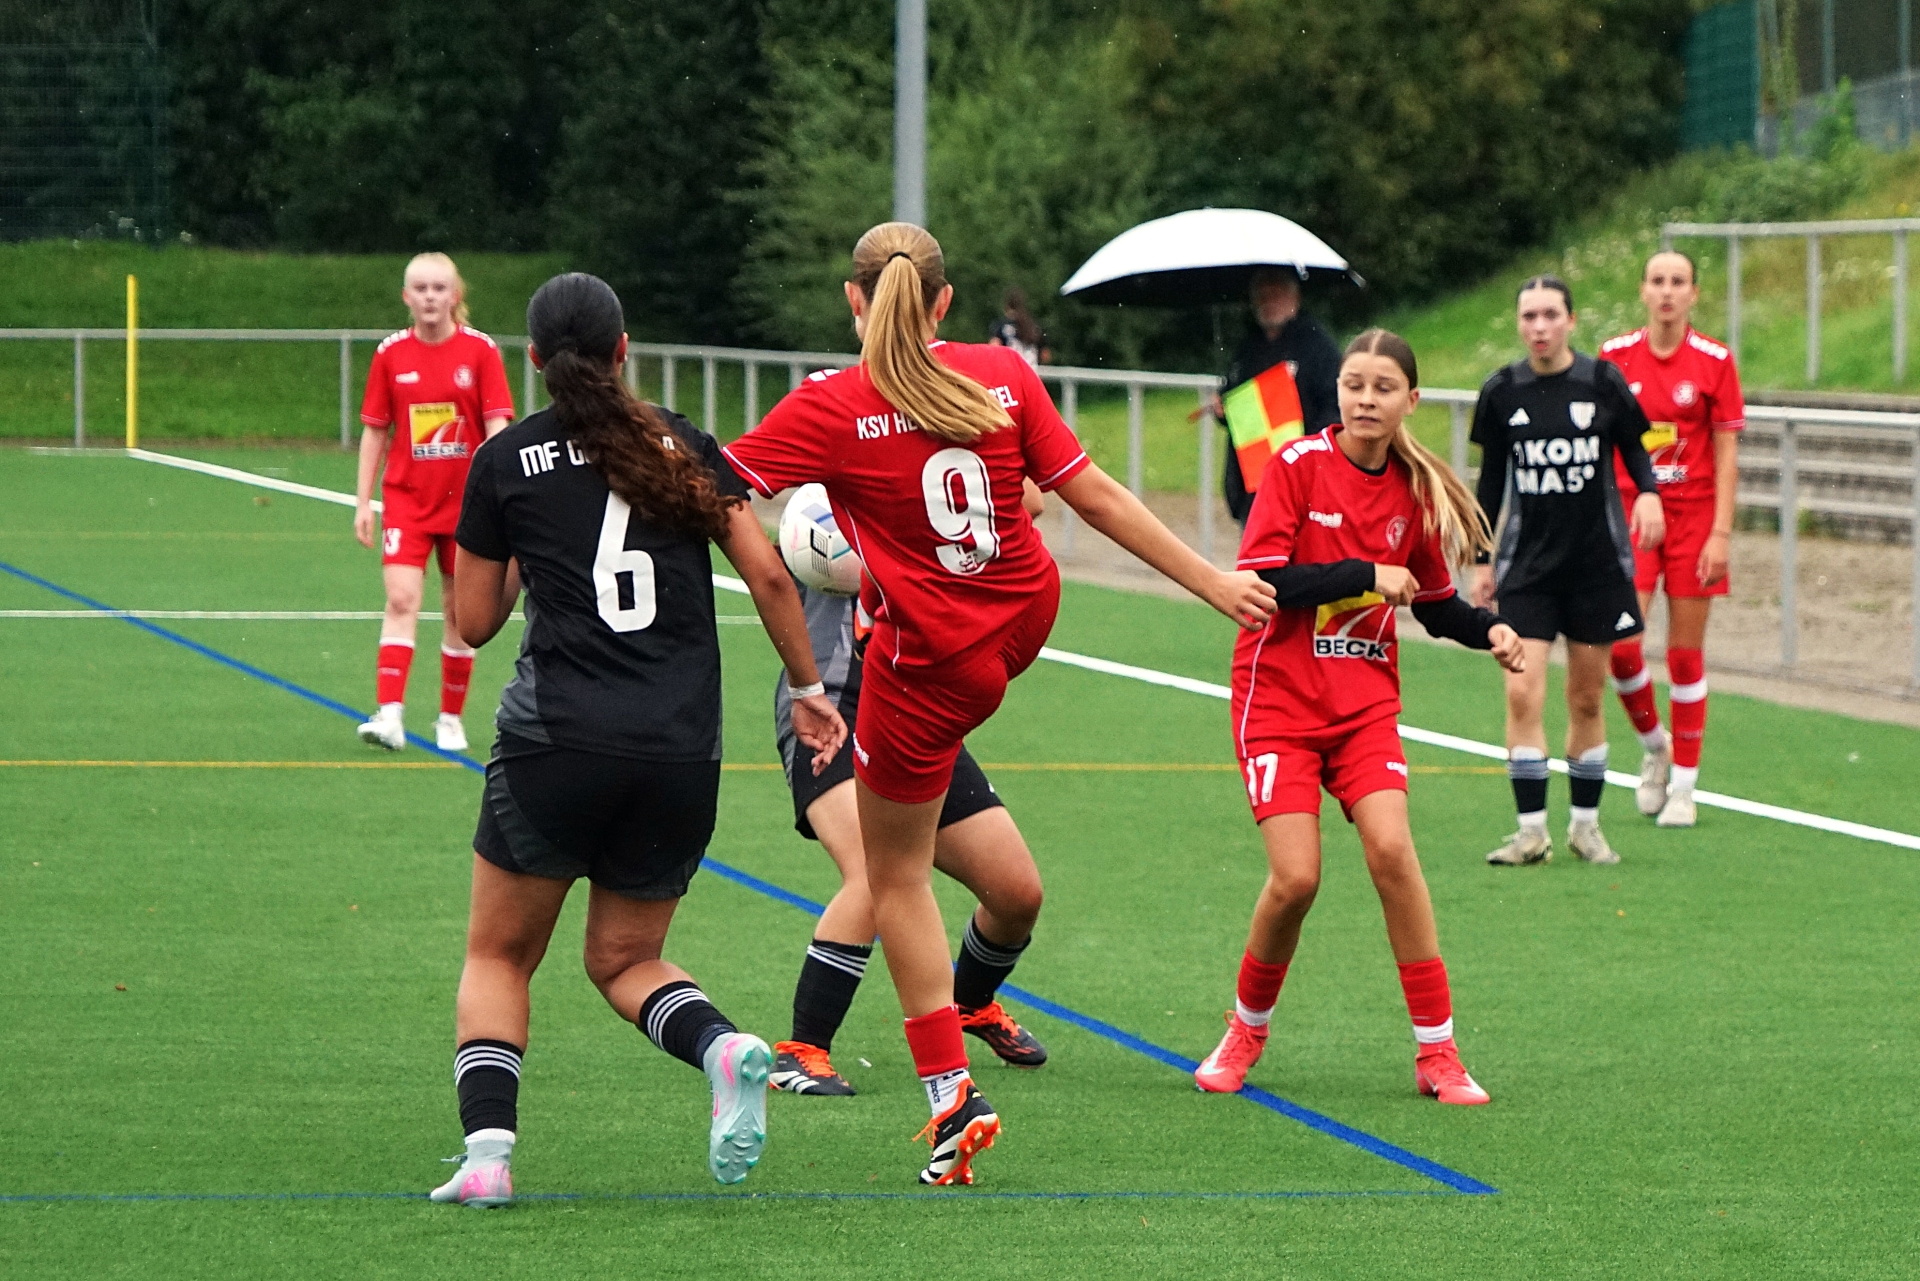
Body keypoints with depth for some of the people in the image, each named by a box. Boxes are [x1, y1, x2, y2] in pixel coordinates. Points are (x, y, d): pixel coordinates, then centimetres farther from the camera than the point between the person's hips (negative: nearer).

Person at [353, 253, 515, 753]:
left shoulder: (480, 350, -4)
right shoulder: (391, 353, 1)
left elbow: (497, 426, -7)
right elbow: (374, 431, 6)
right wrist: (363, 502, 2)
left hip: (465, 500, 0)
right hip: (406, 499, 0)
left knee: (460, 611, 6)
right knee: (401, 600, -15)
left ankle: (451, 719, 19)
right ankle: (390, 714, -23)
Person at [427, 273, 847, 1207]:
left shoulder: (506, 461, 3)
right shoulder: (683, 446, 9)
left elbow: (475, 622, 8)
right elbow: (768, 575, 5)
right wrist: (808, 691, 16)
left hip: (557, 744, -3)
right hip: (684, 755, 3)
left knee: (498, 956, 12)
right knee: (624, 959, 18)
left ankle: (486, 1148, -8)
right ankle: (723, 1047, -13)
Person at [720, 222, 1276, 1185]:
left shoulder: (830, 410, -18)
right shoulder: (1003, 376, -8)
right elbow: (1096, 498, -6)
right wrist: (1212, 582, 2)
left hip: (931, 663, -5)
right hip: (1025, 620, 5)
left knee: (895, 876, 10)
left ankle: (951, 1096, 7)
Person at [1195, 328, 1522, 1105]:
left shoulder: (1415, 488, 3)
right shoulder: (1300, 464, -9)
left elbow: (1433, 602, 16)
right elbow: (1261, 580, -17)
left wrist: (1488, 631, -2)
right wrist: (1365, 576, -19)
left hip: (1365, 697, 3)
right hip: (1280, 693, -3)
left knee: (1391, 851, -16)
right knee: (1296, 876, -12)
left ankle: (1436, 1051, -6)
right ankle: (1247, 1030, 15)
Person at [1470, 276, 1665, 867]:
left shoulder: (1603, 381, -4)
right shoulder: (1502, 392, 0)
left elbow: (1634, 448, 8)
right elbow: (1492, 479, 9)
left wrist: (1648, 492, -13)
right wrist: (1483, 561, 9)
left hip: (1597, 558, 0)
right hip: (1527, 563, 0)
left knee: (1586, 697, 7)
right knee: (1521, 691, -11)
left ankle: (1585, 823, 20)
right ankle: (1532, 830, -7)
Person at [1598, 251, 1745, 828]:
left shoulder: (1714, 361, -3)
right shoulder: (1615, 356, 2)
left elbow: (1726, 454, -2)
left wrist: (1721, 533, -8)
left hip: (1693, 515, -1)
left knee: (1686, 652, 1)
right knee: (1620, 644, -11)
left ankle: (1682, 784, 12)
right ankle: (1653, 742, 17)